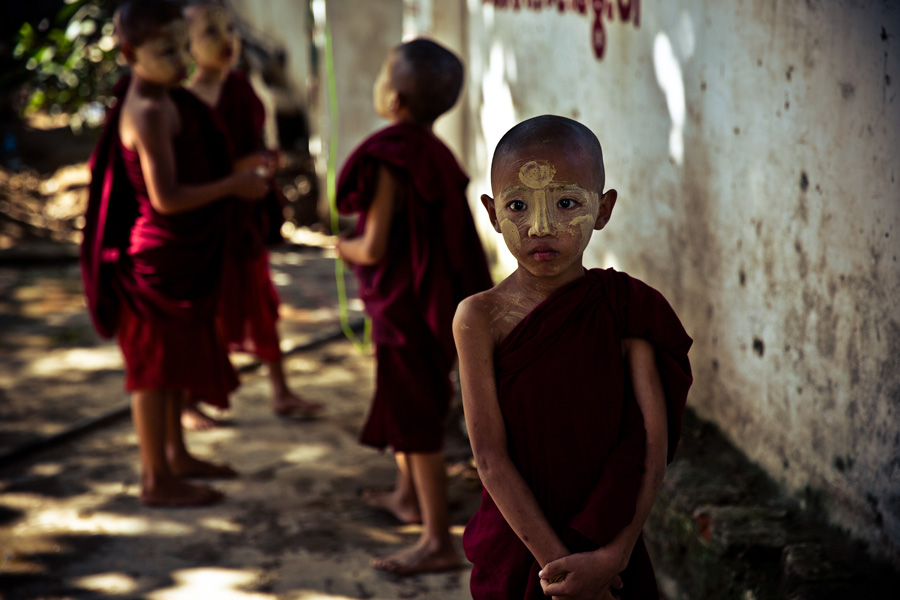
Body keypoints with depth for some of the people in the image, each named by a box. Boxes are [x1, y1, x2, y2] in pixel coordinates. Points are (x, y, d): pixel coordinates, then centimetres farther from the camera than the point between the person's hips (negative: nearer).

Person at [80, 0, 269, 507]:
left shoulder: (166, 99, 7)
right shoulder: (149, 112, -23)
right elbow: (166, 197, -27)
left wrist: (236, 173, 7)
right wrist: (234, 185, -20)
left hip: (182, 254, 10)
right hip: (158, 257, -10)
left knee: (177, 358, 21)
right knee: (156, 364, 1)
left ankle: (176, 453, 36)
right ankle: (157, 479, 12)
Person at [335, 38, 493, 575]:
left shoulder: (390, 162, -22)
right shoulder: (433, 152, 5)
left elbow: (374, 247, -23)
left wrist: (344, 248, -2)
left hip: (406, 305, -9)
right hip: (432, 298, 10)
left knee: (416, 420, -5)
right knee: (408, 404, 26)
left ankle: (439, 541, -1)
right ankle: (407, 496, 45)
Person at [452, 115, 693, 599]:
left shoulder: (626, 309, -9)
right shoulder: (481, 318, -12)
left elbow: (652, 441, -11)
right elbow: (490, 455, -15)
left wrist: (611, 555, -19)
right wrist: (555, 558, -19)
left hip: (607, 546, 1)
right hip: (516, 545, -1)